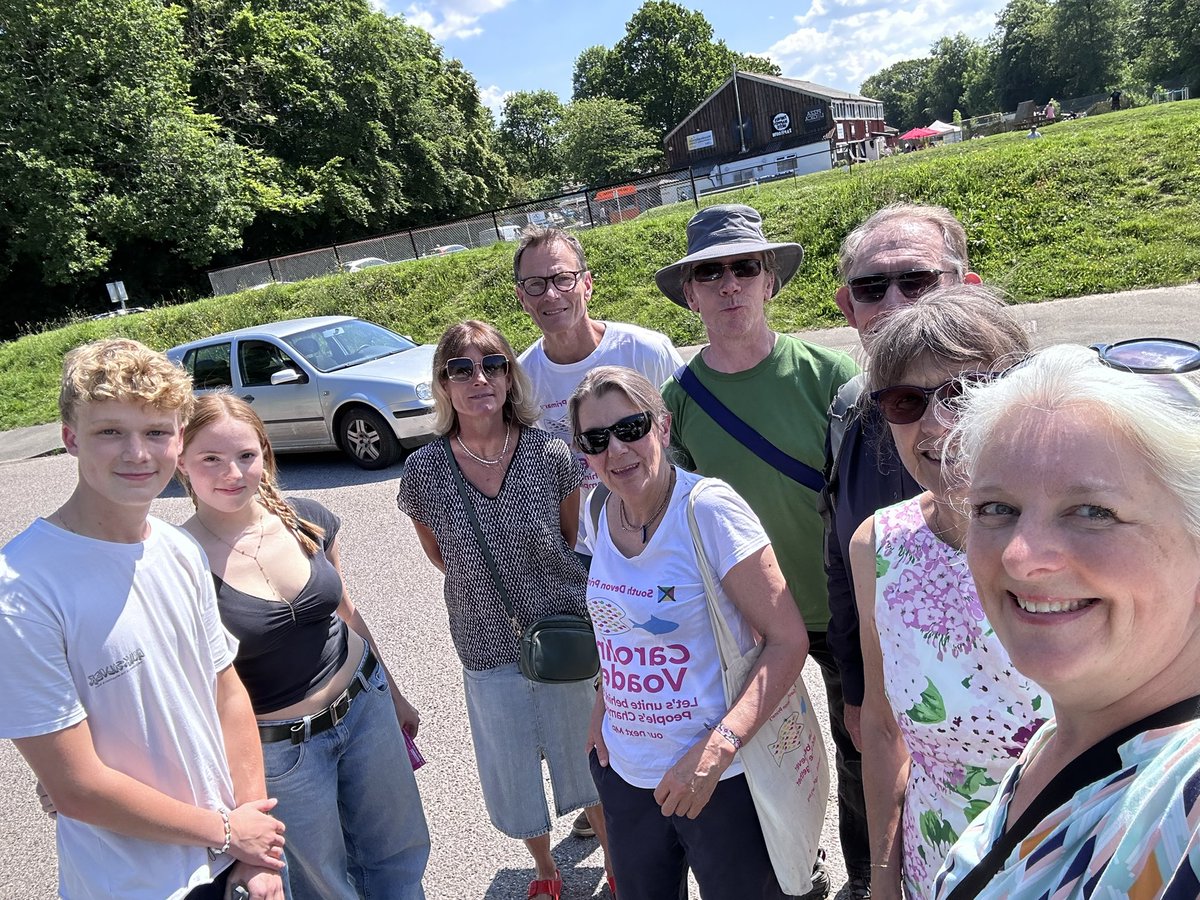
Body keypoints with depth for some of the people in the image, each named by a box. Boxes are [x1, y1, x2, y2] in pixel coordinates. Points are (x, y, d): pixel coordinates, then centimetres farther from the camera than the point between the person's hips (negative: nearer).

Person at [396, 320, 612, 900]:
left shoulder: (551, 455, -13)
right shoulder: (424, 471, -12)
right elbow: (443, 559, 5)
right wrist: (490, 584, 5)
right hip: (489, 653, 1)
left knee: (592, 764, 17)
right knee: (515, 778, 19)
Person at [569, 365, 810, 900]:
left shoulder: (708, 508, -20)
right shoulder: (598, 513, -1)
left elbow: (787, 640, -19)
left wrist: (717, 748, -27)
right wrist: (603, 703, 4)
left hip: (722, 778, -6)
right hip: (623, 770, 6)